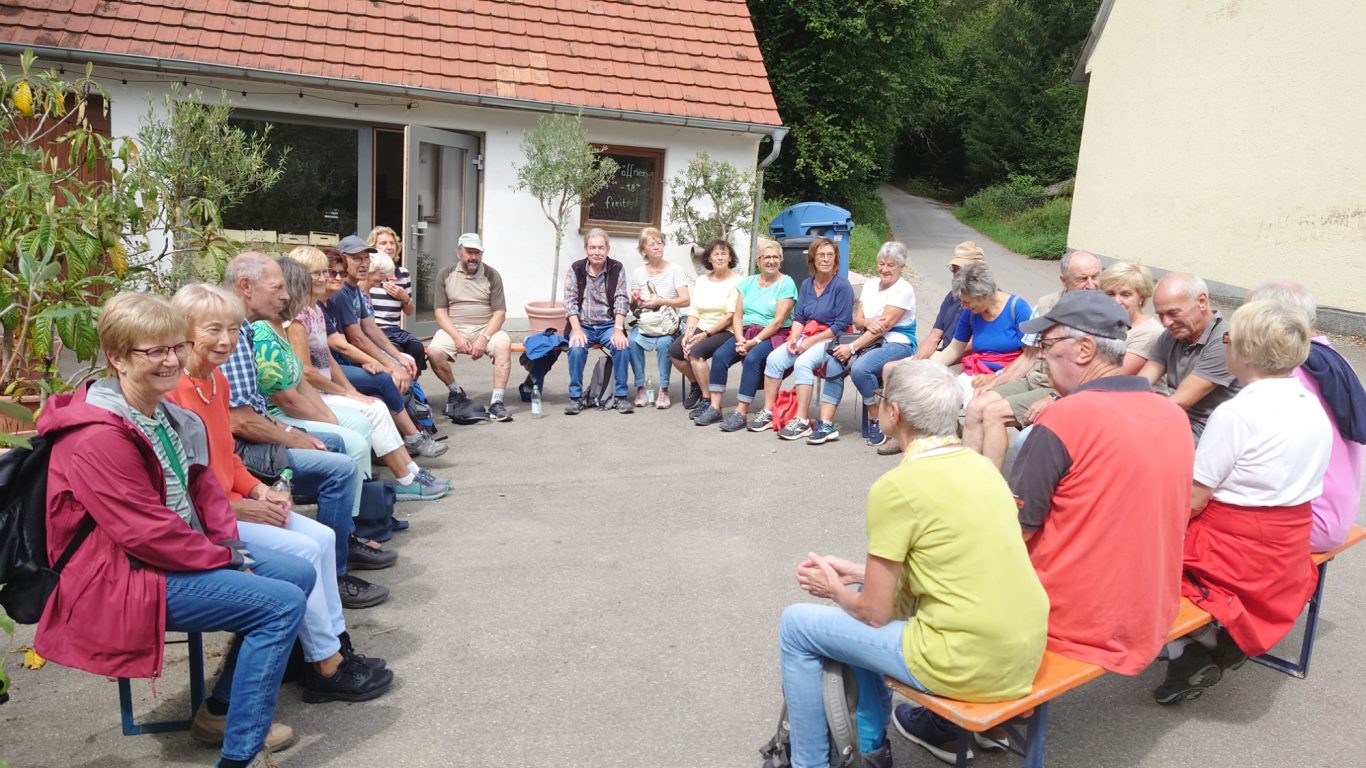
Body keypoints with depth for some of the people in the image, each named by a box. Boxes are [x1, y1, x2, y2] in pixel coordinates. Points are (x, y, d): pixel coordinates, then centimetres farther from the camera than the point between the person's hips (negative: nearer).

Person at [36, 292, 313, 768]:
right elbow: (145, 532, -25)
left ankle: (225, 707, 18)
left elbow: (203, 485, 15)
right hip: (126, 579, -10)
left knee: (300, 574, 8)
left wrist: (228, 541, 0)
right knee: (283, 604, -20)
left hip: (185, 551, 10)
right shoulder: (99, 437, -24)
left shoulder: (167, 414, 6)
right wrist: (225, 559, -15)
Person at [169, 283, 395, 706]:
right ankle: (325, 668, -4)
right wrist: (240, 507, -17)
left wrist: (260, 490, 2)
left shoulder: (216, 381, 9)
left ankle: (336, 644, 8)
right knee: (303, 551, -17)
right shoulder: (172, 392, -21)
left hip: (232, 502, 10)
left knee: (323, 537, 0)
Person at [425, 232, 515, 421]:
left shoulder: (492, 275, 4)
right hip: (453, 328, 1)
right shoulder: (445, 275, 6)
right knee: (434, 351, -27)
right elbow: (440, 311, 2)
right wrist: (457, 337, -14)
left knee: (503, 344, -32)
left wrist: (484, 338, -16)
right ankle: (456, 392, 0)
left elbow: (499, 313, -1)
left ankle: (496, 402, -28)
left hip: (486, 328, -1)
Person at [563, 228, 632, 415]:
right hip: (583, 324, 0)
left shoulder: (616, 269, 0)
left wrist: (618, 330, -20)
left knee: (621, 347, -28)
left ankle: (621, 395, -11)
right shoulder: (576, 269, 0)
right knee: (576, 347, -30)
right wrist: (577, 330, -18)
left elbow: (621, 301, -6)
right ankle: (575, 396, -15)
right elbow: (570, 301, -5)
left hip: (608, 324, 0)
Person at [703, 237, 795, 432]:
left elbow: (778, 321, -12)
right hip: (746, 332, 5)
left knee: (752, 358, -32)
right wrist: (740, 340, -10)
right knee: (719, 355, -19)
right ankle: (715, 407, -16)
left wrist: (755, 341, -17)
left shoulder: (786, 284, -3)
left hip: (774, 335, -5)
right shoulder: (748, 282, 13)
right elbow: (737, 316, 8)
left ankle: (741, 413, -29)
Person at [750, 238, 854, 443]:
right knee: (774, 358, -16)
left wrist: (811, 341, -15)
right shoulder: (806, 284, 12)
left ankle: (802, 421, -27)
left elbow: (842, 325, -12)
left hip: (831, 340, -6)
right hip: (806, 337, 6)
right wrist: (793, 338, -9)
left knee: (802, 363, -32)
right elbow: (798, 317, 12)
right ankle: (767, 413, -9)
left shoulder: (842, 286, -8)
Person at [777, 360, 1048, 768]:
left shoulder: (896, 486, -16)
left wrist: (834, 590, 11)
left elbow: (874, 612, -10)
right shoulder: (979, 465, 6)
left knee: (797, 626, 7)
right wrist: (855, 573, 18)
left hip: (967, 665, -8)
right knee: (875, 590, 27)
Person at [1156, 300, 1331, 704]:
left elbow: (1192, 501, -18)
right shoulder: (1312, 405, 3)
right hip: (1288, 546, 8)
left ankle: (1190, 651, 6)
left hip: (1238, 549, -8)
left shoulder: (1236, 413, -22)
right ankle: (1219, 641, 12)